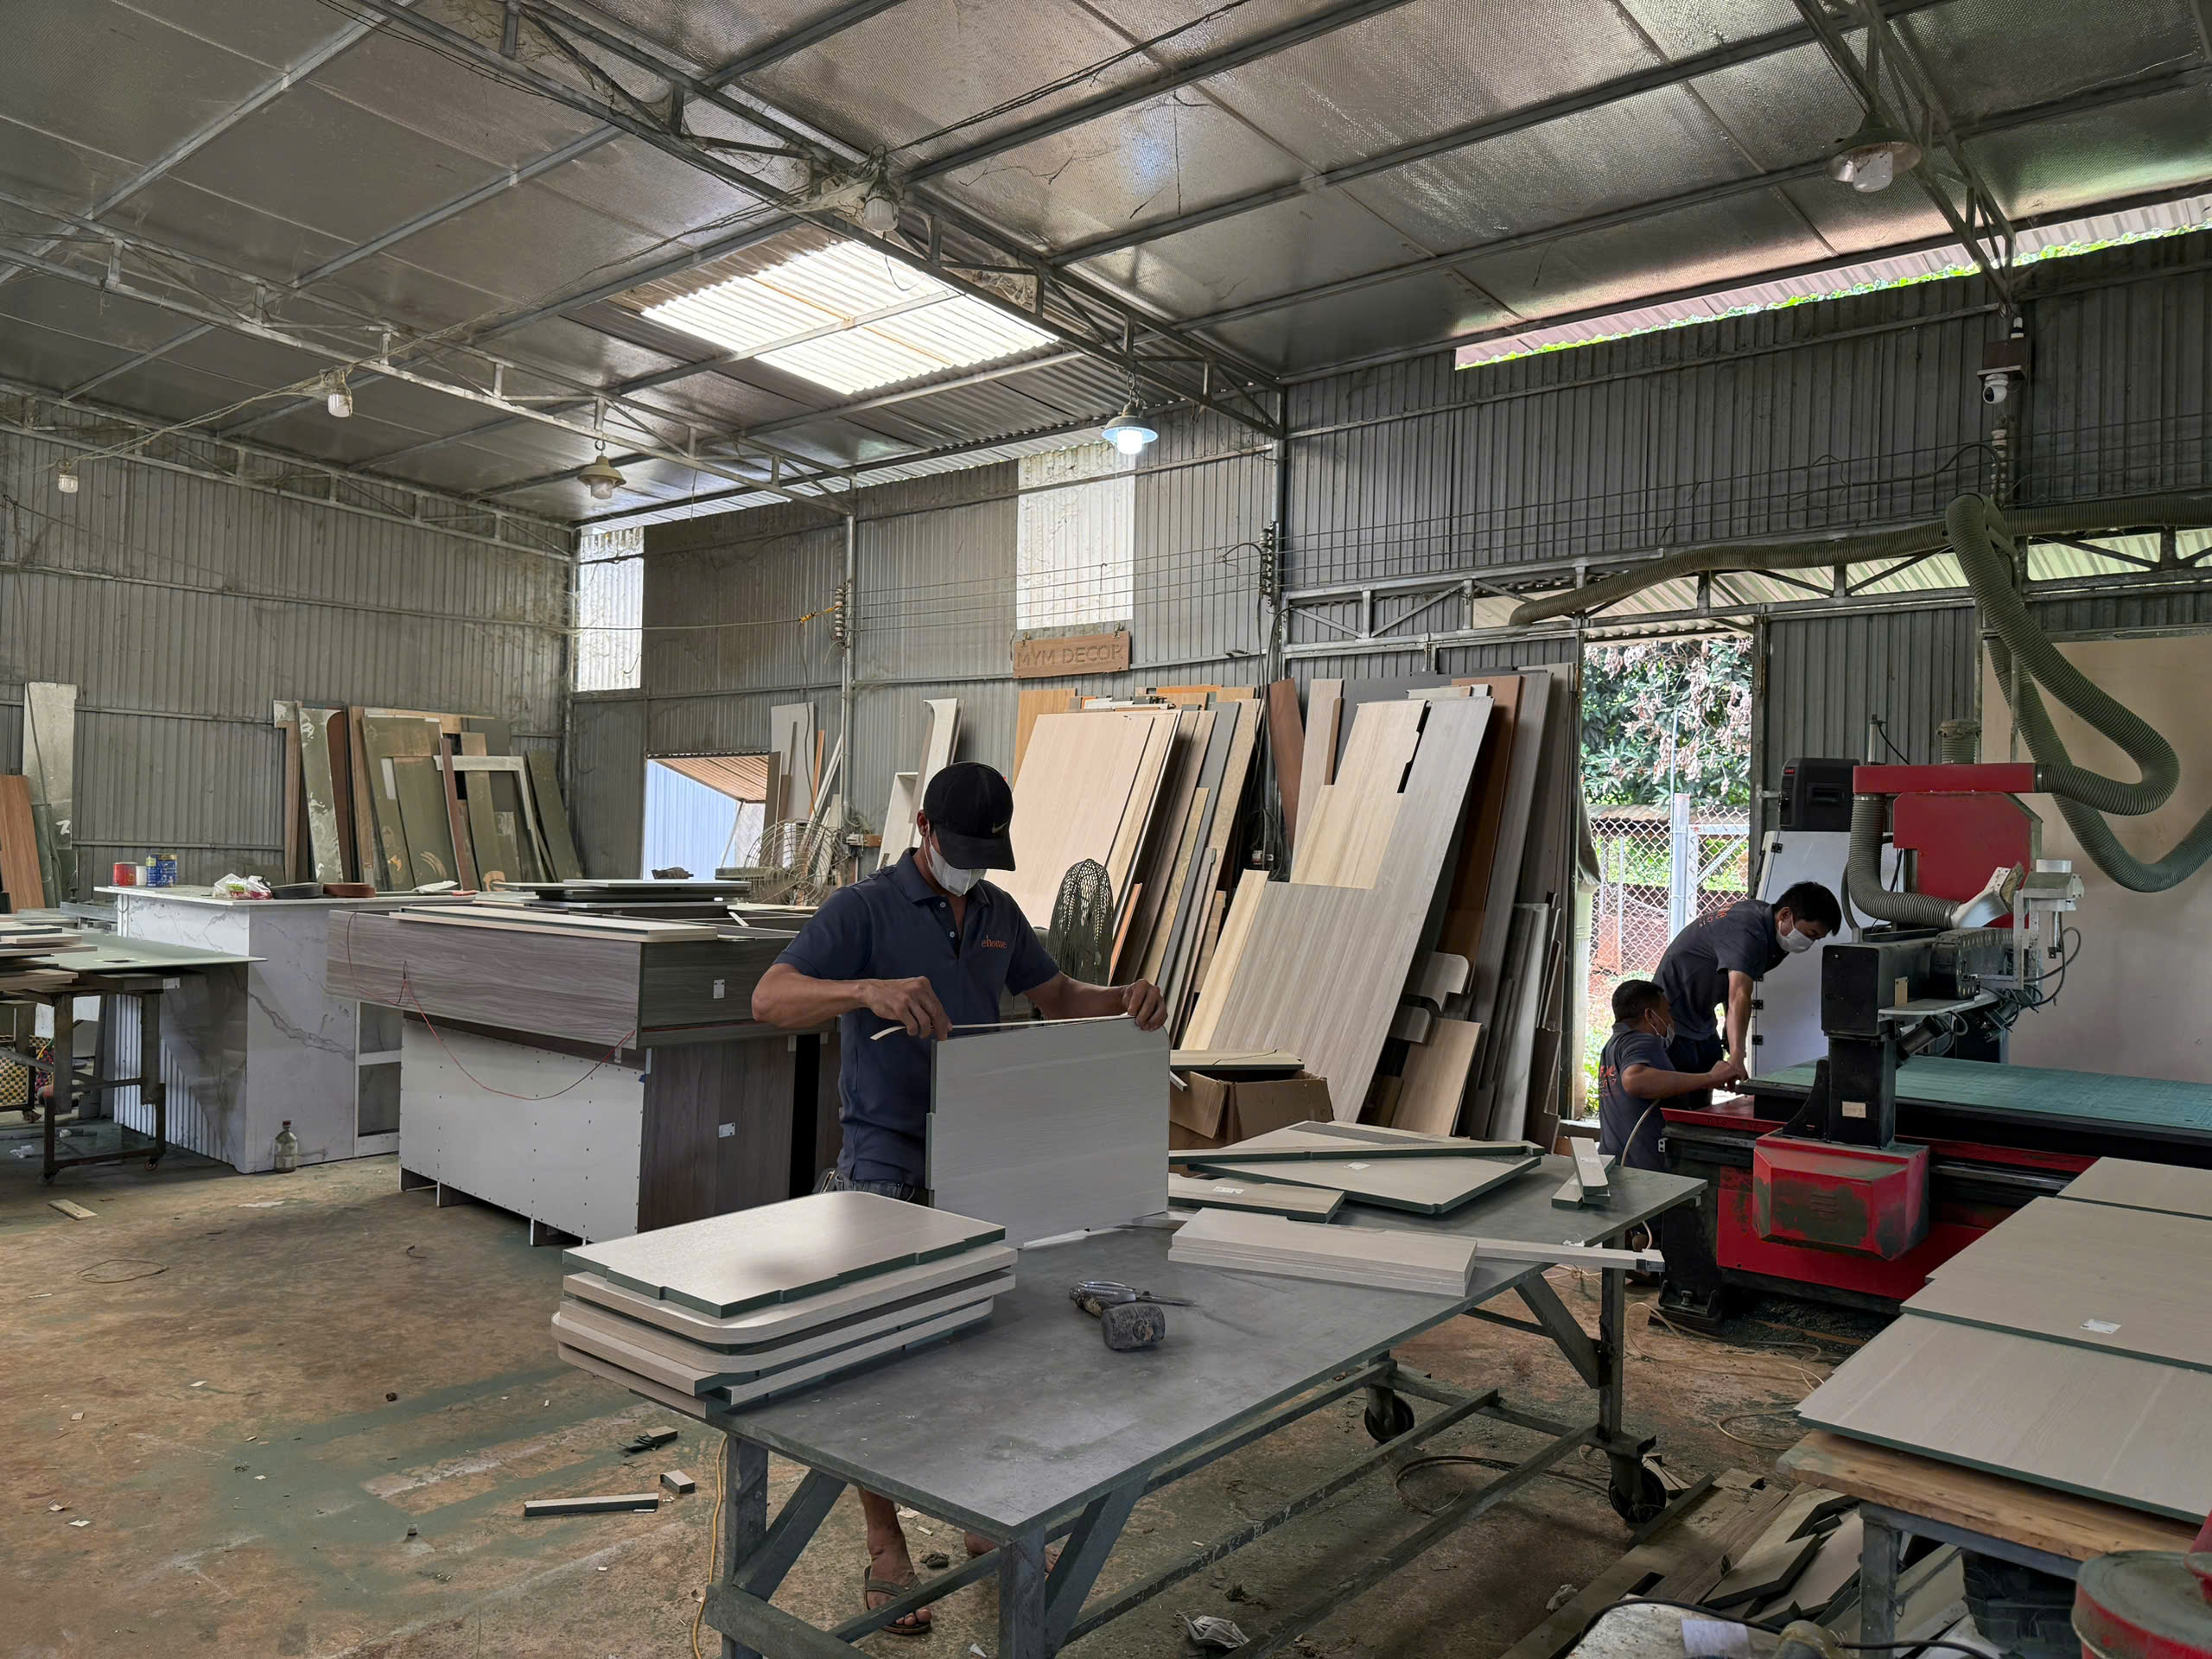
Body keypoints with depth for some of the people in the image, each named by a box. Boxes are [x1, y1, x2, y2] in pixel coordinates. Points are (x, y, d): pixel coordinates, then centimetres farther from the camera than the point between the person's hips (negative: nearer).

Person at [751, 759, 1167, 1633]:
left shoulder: (998, 912, 9)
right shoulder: (863, 908, -12)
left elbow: (1056, 997, 19)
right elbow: (770, 999, -23)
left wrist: (1123, 999, -3)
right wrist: (869, 989, -41)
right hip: (887, 1172, -6)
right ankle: (886, 1552, 20)